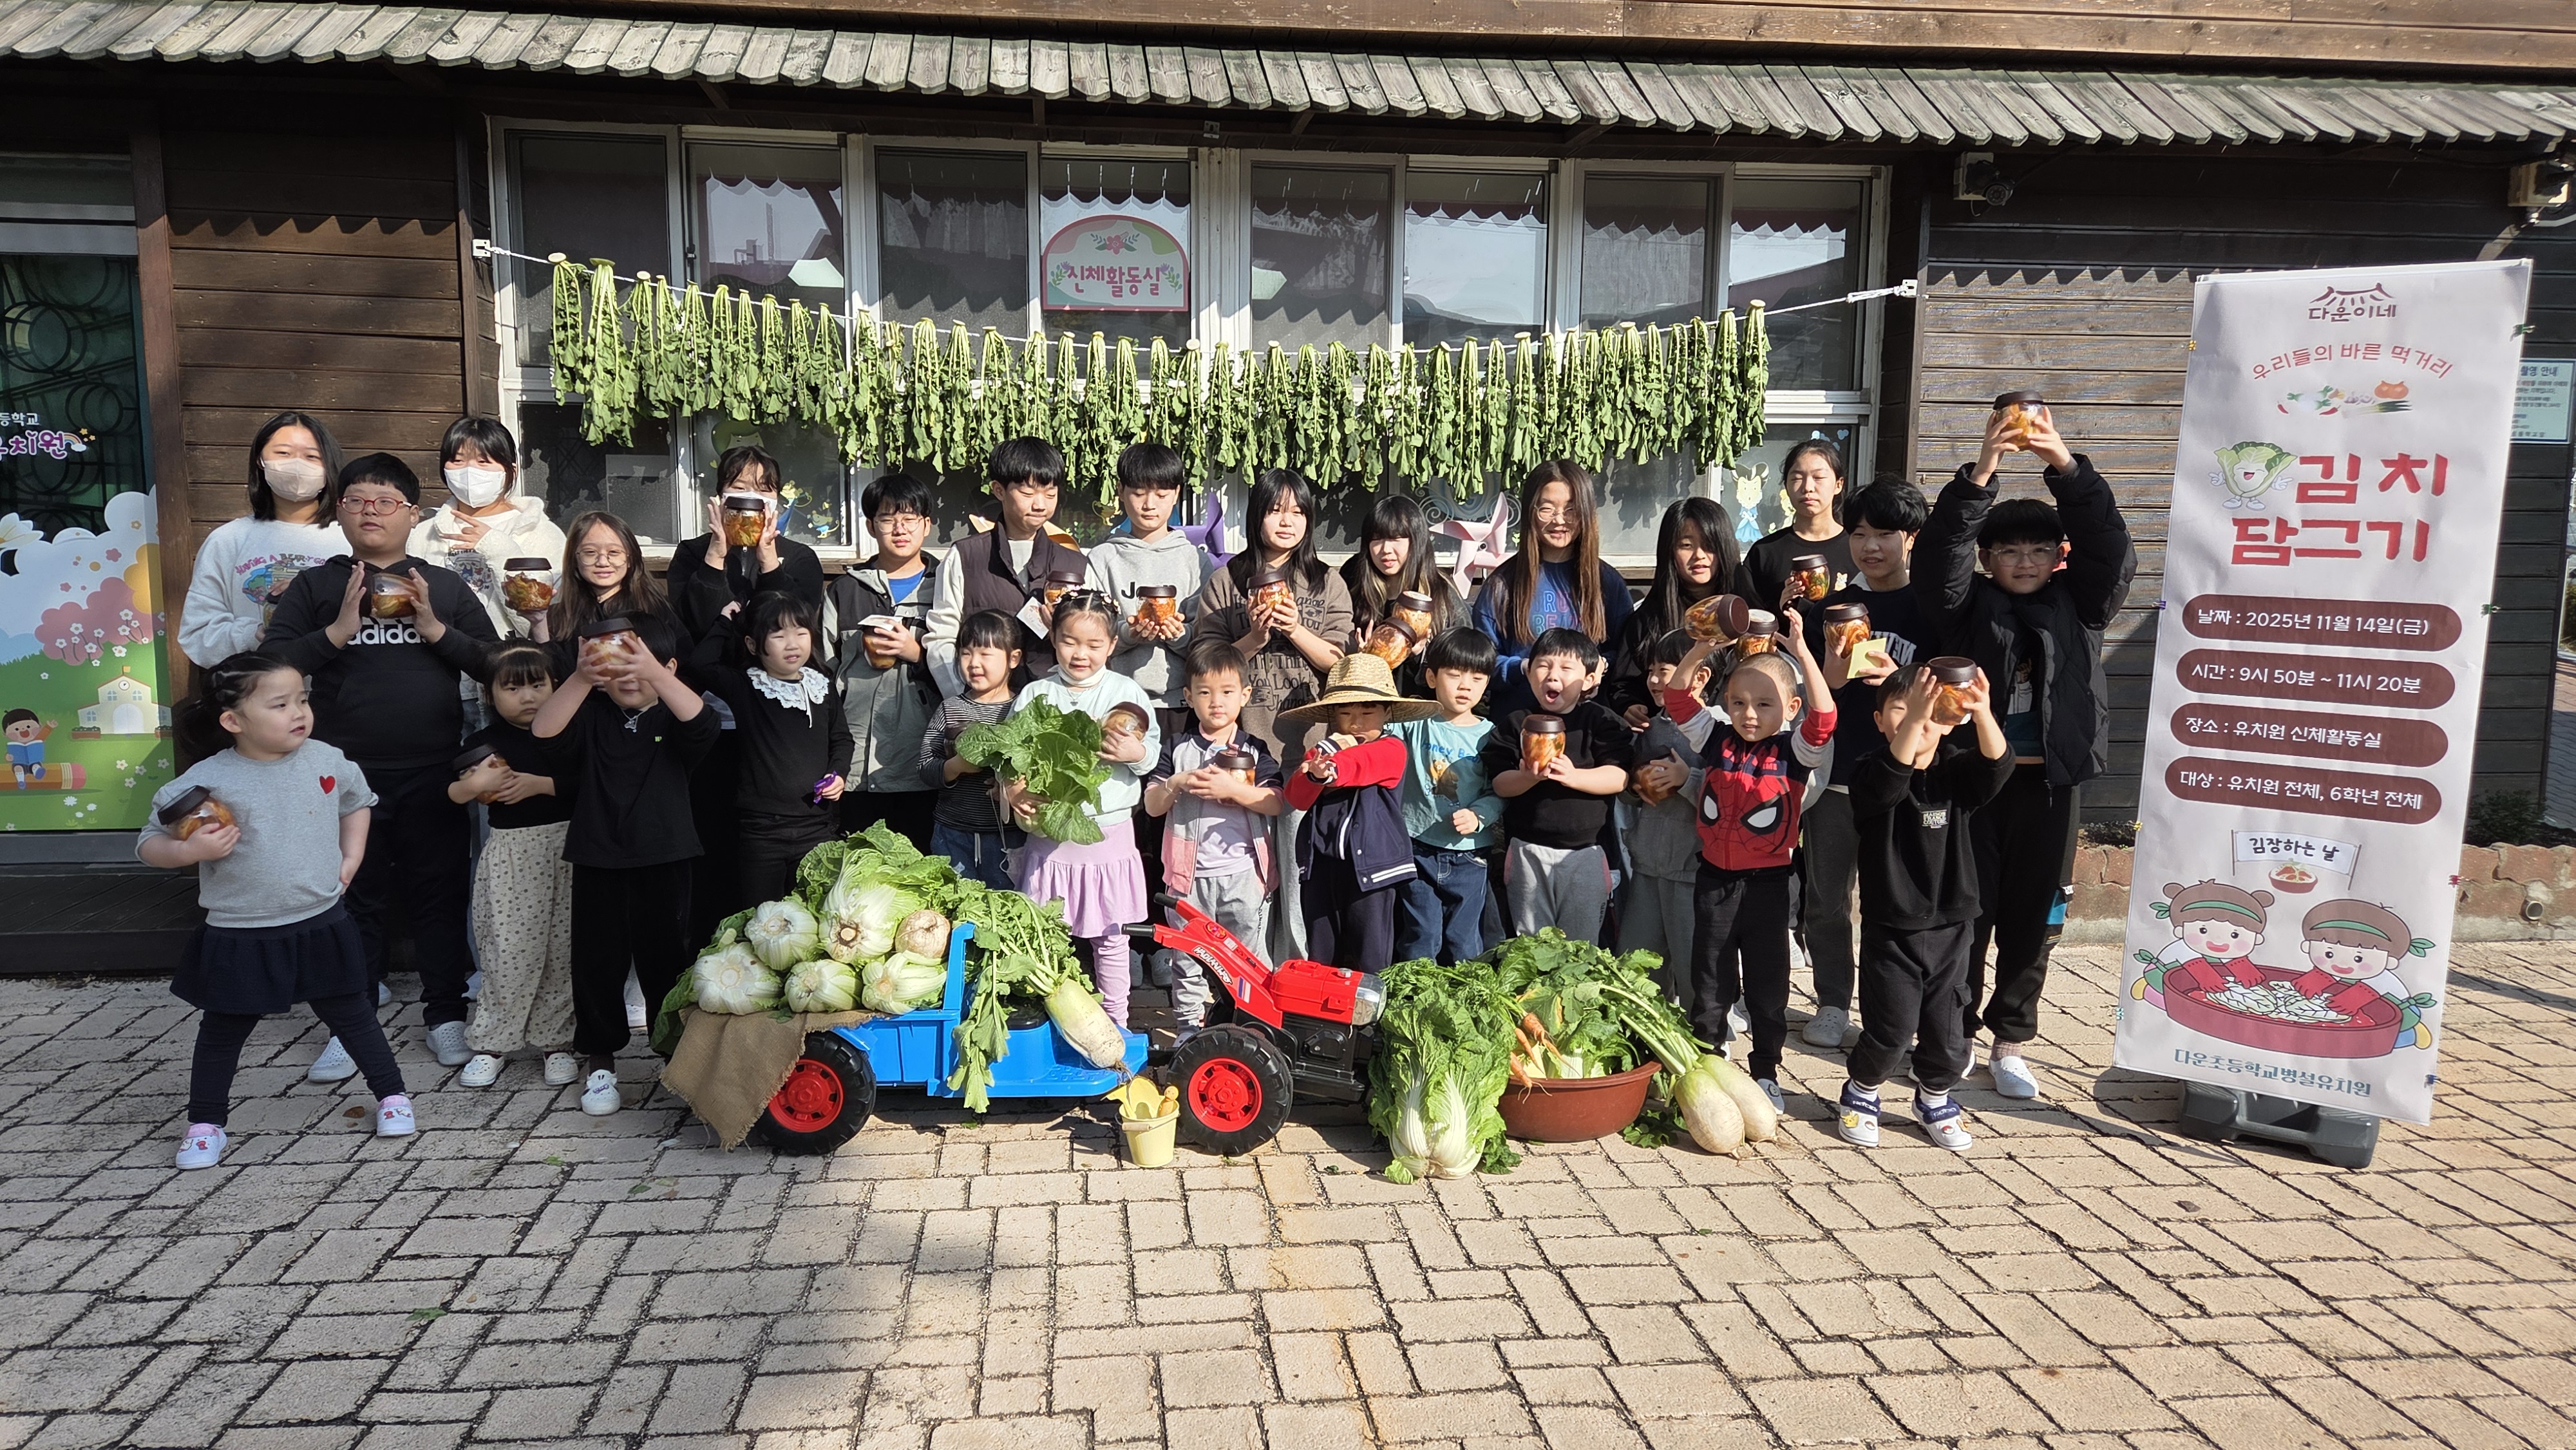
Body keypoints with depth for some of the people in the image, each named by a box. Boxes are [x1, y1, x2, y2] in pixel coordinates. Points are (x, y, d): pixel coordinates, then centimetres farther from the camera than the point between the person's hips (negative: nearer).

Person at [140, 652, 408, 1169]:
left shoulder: (326, 760, -4)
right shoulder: (206, 782, -15)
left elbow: (356, 802, 17)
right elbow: (149, 845, -6)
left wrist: (350, 859, 7)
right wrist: (190, 850, -26)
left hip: (320, 926, 2)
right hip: (238, 938, -2)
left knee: (352, 1014, 14)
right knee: (223, 1030, 14)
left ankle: (391, 1095, 28)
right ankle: (205, 1123, 30)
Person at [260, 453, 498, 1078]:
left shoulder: (446, 586, 7)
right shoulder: (316, 585, 5)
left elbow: (495, 665, 2)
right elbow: (270, 663, -3)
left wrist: (437, 629, -12)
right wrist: (338, 632, -15)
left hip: (433, 774, 0)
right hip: (348, 775, 0)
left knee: (440, 895, 7)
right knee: (354, 899, 9)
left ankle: (445, 1013, 21)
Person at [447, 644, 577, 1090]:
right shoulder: (482, 743, 4)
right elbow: (448, 796, 4)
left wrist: (539, 784, -15)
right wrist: (472, 785, -14)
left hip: (563, 848, 0)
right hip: (509, 855, 0)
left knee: (561, 950, 3)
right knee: (508, 952, -1)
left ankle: (557, 1041, 15)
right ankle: (490, 1042, 13)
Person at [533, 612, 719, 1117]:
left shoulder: (672, 717, 0)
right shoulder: (591, 717, 4)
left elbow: (702, 724, -23)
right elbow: (544, 734, -15)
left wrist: (652, 671, -34)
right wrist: (580, 678, -27)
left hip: (663, 860, -1)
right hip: (598, 859, 1)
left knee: (665, 959, 7)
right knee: (597, 961, 8)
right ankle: (599, 1060, 22)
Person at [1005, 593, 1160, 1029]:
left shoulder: (1127, 692, 2)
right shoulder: (1035, 695, 3)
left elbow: (1154, 750, 0)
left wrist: (1136, 752, -22)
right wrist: (1012, 790, -15)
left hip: (1109, 831, -1)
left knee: (1110, 935, 9)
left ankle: (1115, 1019, 22)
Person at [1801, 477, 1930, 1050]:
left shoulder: (1929, 609, 1)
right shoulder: (1832, 607, 10)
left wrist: (1896, 679, -19)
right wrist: (1830, 676, -12)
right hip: (1835, 773, 3)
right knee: (1825, 899, 7)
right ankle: (1833, 1003, 21)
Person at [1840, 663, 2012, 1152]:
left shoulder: (1955, 773, -1)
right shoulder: (1874, 773, -10)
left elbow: (1997, 766, -21)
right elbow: (1888, 782, -34)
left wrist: (1983, 713, -40)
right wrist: (1912, 717, -48)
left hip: (1949, 926, 3)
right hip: (1890, 929, -3)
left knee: (1947, 1029, 10)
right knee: (1889, 1030, 0)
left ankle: (1935, 1099, 36)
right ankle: (1861, 1094, 27)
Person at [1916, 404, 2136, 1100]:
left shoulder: (2079, 606, 6)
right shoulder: (1968, 606, 2)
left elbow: (2111, 549, -8)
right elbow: (1940, 553, -15)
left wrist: (2067, 466, -20)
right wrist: (1980, 473, -27)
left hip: (2048, 783, 2)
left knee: (2033, 918, 9)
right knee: (1965, 912, 5)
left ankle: (2010, 1042, 24)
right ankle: (1955, 1035, 20)